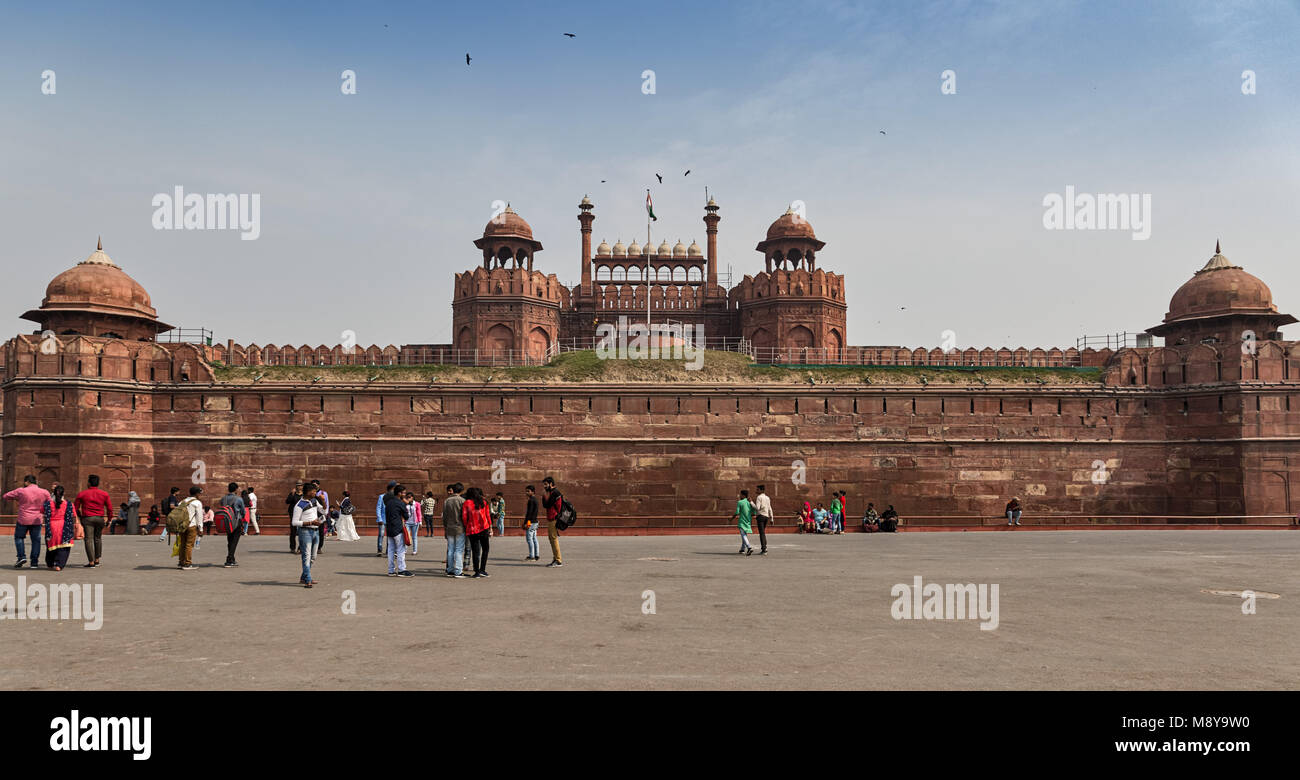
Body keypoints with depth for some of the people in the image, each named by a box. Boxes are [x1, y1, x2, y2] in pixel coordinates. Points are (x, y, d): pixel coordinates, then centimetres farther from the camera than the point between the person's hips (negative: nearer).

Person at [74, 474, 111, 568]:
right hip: (100, 518, 2)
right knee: (98, 539, 17)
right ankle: (97, 560, 23)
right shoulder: (104, 494, 3)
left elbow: (75, 508, 5)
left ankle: (91, 562, -9)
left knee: (89, 539, -3)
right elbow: (109, 508, 4)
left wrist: (80, 516, 21)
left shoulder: (81, 494, 0)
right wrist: (109, 519, 16)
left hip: (87, 518, -2)